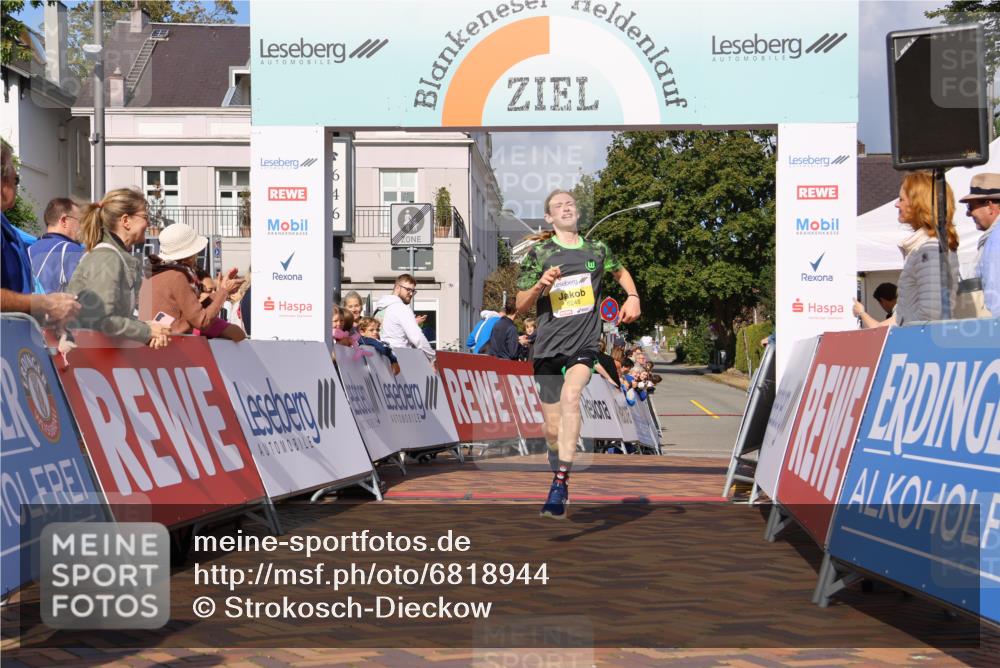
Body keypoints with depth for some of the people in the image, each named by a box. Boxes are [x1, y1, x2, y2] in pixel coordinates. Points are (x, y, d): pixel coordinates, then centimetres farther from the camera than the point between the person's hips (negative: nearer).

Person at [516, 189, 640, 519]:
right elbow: (521, 306, 4)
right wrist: (540, 285, -16)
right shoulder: (539, 253, 1)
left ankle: (560, 484, -29)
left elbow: (621, 272, 29)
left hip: (584, 345, -1)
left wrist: (632, 297, 9)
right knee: (553, 429, 4)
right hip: (548, 347, 1)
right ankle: (558, 470, 34)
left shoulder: (597, 250, 7)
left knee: (570, 395, -30)